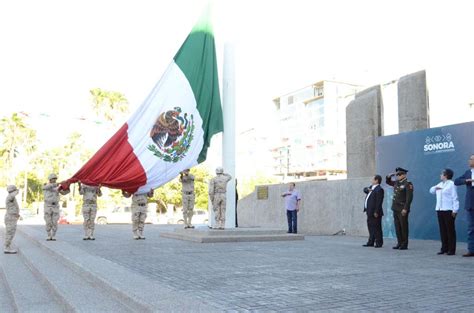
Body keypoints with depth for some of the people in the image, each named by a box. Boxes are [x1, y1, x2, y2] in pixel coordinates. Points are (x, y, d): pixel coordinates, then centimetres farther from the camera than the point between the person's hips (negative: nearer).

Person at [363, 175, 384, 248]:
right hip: (370, 212, 10)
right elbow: (365, 189, 20)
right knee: (370, 227, 15)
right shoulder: (372, 187, 14)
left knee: (376, 228, -2)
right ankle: (371, 242, 23)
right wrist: (367, 189, -3)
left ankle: (379, 243, 5)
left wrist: (376, 212, -23)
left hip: (375, 212, -10)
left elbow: (379, 202, -20)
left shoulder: (379, 189, -16)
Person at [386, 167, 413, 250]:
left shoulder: (408, 184, -10)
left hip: (402, 210, -7)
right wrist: (390, 175, 9)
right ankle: (399, 243, 16)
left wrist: (405, 209, -20)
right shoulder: (396, 183, 13)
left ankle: (404, 244, 6)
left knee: (403, 227, -1)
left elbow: (409, 198, -15)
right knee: (397, 227, 10)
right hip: (395, 209, 7)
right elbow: (387, 181, 30)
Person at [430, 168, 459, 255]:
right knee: (442, 230, 8)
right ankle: (444, 248, 14)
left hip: (448, 210, -8)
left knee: (450, 230, -3)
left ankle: (451, 250, 0)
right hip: (440, 210, 8)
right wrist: (435, 188, 7)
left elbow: (455, 198, -10)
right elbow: (431, 191, 30)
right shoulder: (440, 184, 18)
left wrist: (455, 210, -14)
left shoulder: (451, 184, -6)